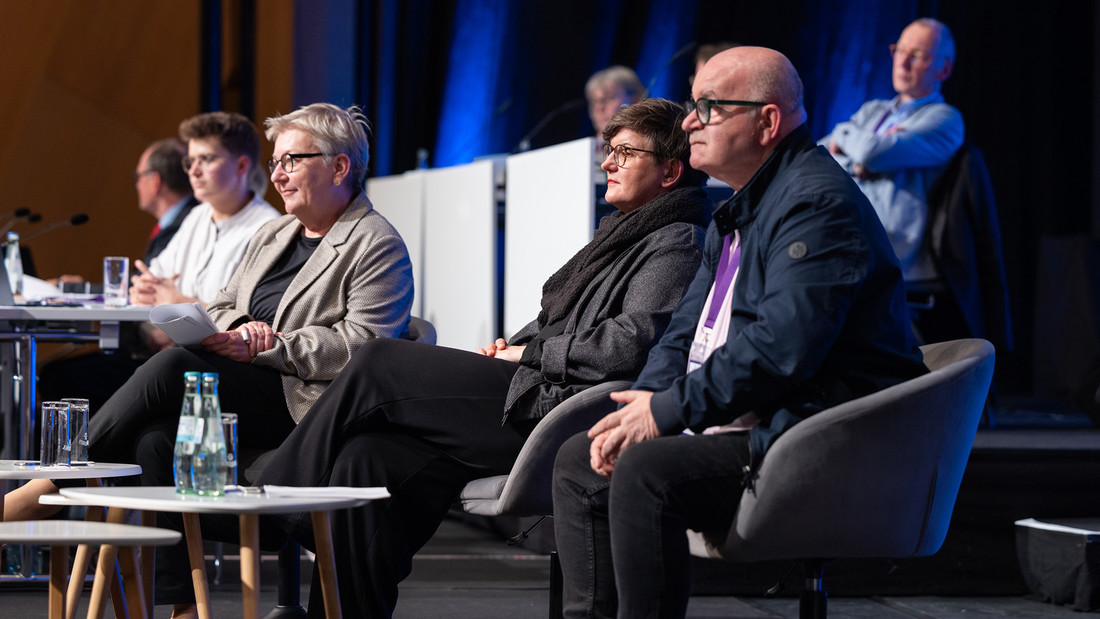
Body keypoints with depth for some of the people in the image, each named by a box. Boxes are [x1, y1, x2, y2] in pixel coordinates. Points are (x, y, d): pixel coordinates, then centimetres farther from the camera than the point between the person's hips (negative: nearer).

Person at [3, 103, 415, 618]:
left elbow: (362, 348, -12)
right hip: (246, 390, 8)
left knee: (172, 368, -28)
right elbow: (221, 309, 25)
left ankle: (53, 485, -26)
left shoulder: (379, 247, 0)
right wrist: (238, 328, -1)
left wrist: (266, 345, -17)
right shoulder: (272, 235, 28)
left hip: (301, 404, -8)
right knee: (154, 437, -26)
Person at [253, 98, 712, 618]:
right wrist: (512, 346, 10)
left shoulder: (677, 243, -4)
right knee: (368, 458, -10)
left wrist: (529, 352, -8)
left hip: (554, 412, -10)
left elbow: (628, 345, -18)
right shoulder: (622, 233, 27)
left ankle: (279, 496, 3)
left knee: (380, 363, -11)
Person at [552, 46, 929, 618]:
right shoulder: (738, 211, 20)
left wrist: (669, 409, -18)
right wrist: (635, 412, 1)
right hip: (749, 428, 11)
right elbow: (686, 332, 20)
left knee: (645, 470, -30)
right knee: (577, 460, 12)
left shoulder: (817, 202, -16)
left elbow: (781, 346, -26)